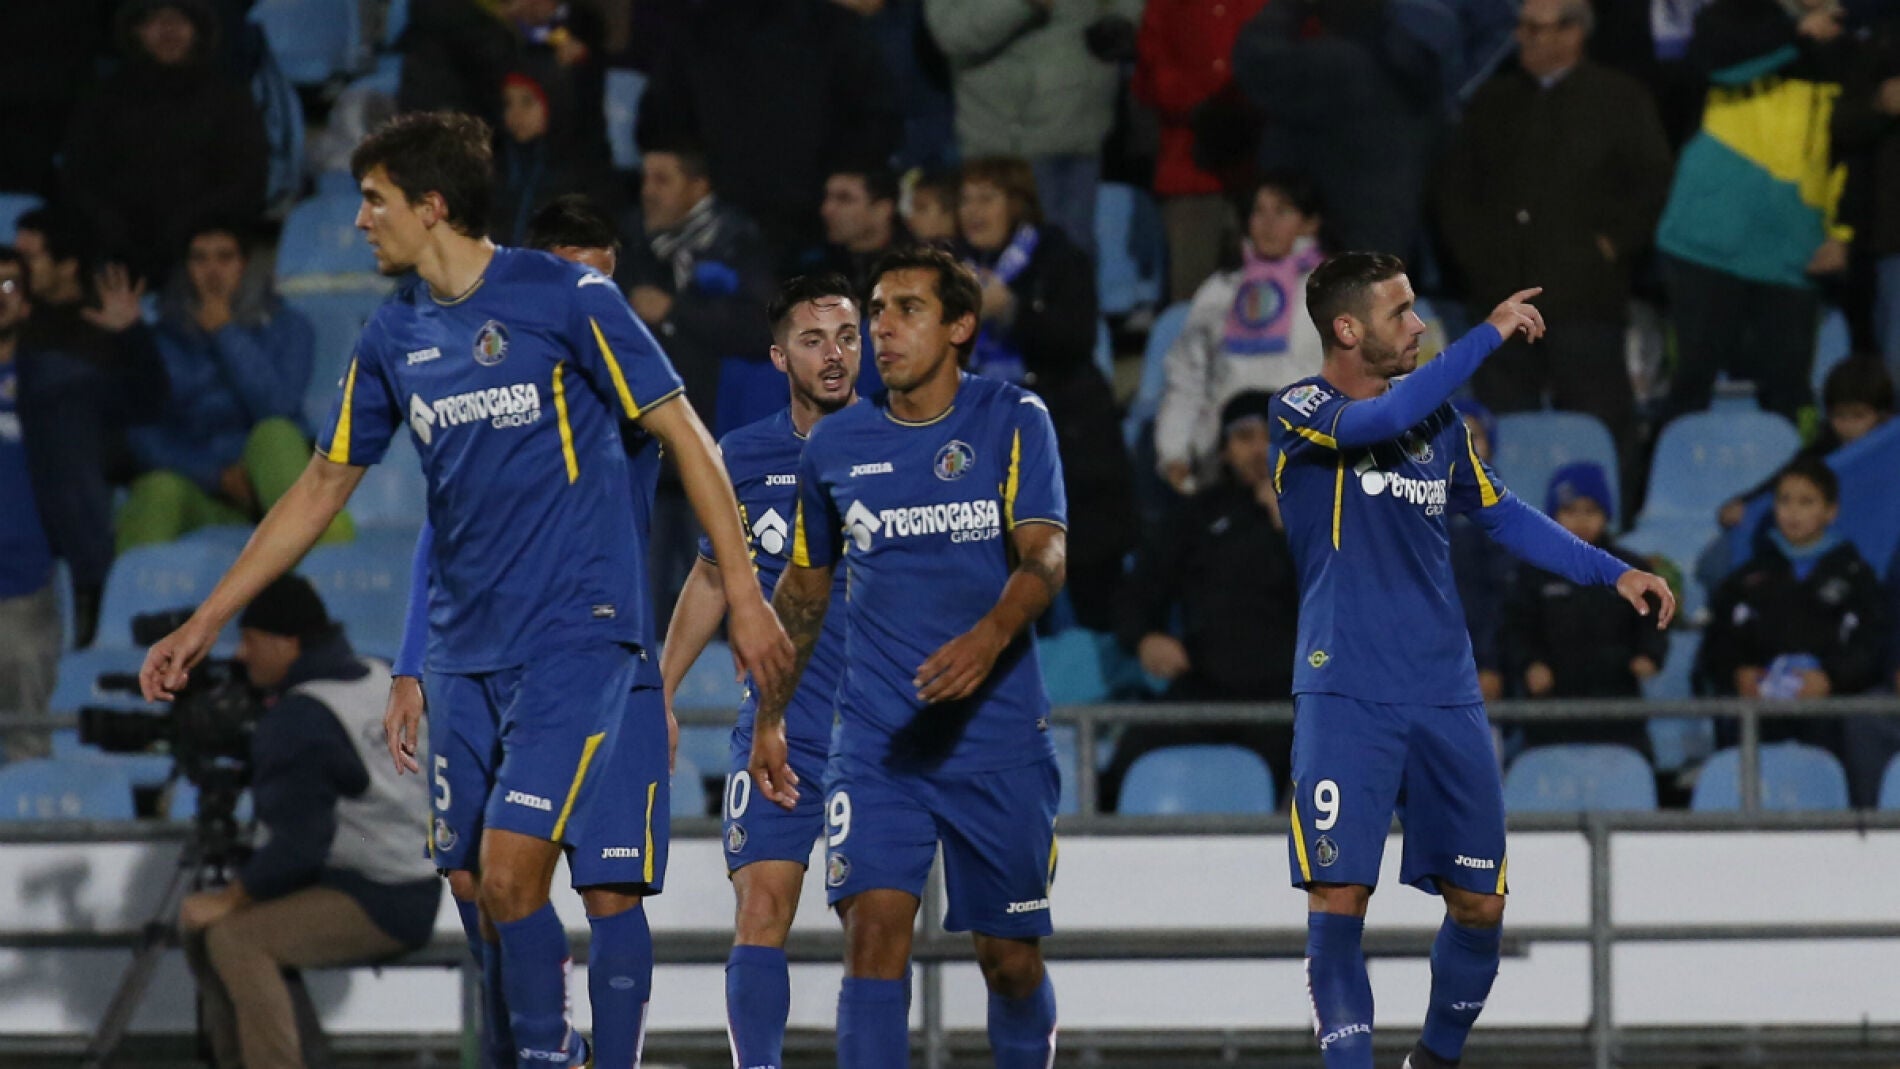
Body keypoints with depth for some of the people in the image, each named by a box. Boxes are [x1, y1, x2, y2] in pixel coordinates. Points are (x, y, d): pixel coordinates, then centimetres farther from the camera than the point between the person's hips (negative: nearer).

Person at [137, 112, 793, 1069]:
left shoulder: (564, 298, -9)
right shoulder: (394, 335, 9)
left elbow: (682, 435, -5)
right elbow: (322, 487, 18)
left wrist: (743, 591, -10)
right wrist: (206, 622, 17)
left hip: (575, 633, -6)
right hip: (466, 653, 6)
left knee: (509, 872, -17)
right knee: (473, 891, 4)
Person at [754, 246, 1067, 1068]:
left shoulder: (1013, 421, -2)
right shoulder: (836, 444, 7)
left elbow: (1045, 555, -14)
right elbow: (804, 586, 19)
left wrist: (989, 638, -33)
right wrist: (768, 719, 16)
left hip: (999, 735, -1)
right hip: (877, 743, 1)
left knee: (1011, 959, 6)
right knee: (874, 932, -16)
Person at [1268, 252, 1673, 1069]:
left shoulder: (1438, 421, 13)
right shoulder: (1299, 413, -5)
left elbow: (1502, 514, 23)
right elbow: (1384, 418, -25)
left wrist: (1612, 572, 15)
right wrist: (1490, 334, -21)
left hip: (1445, 694, 5)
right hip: (1345, 696, -5)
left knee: (1478, 905, 7)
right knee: (1339, 899, -12)